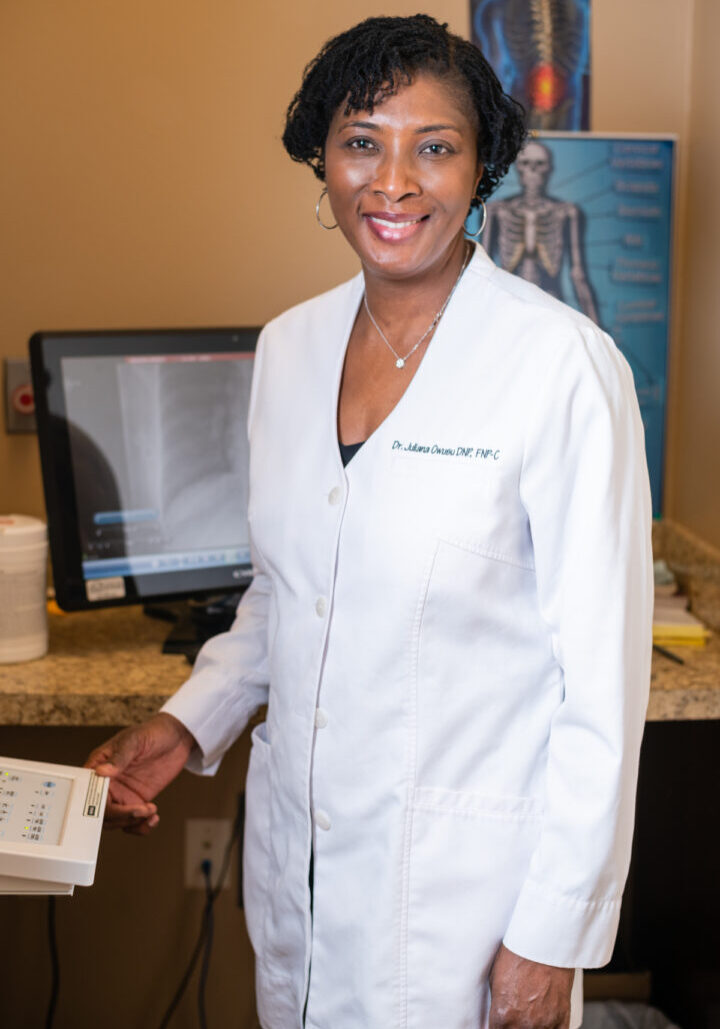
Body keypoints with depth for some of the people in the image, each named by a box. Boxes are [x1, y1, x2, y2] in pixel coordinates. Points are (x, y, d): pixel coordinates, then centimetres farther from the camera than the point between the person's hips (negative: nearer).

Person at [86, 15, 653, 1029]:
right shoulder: (288, 346, 2)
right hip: (296, 851, 6)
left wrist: (549, 938, -12)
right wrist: (189, 723, 0)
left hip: (467, 872, -5)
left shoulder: (562, 364, -17)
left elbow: (603, 677, -15)